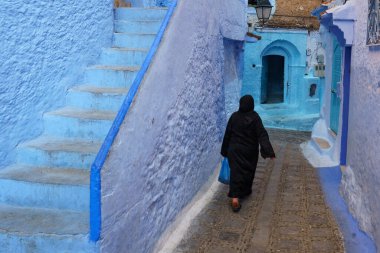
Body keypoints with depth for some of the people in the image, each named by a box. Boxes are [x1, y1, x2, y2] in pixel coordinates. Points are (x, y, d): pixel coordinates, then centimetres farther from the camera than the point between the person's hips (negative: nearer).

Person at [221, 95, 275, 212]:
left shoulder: (234, 116, -4)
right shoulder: (255, 117, -12)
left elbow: (227, 134, 1)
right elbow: (262, 135, -18)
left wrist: (225, 150, 11)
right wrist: (268, 151, -21)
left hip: (234, 150, 1)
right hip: (250, 151, -1)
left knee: (236, 172, -1)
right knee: (248, 171, 19)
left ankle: (235, 198, -13)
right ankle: (245, 191, 38)